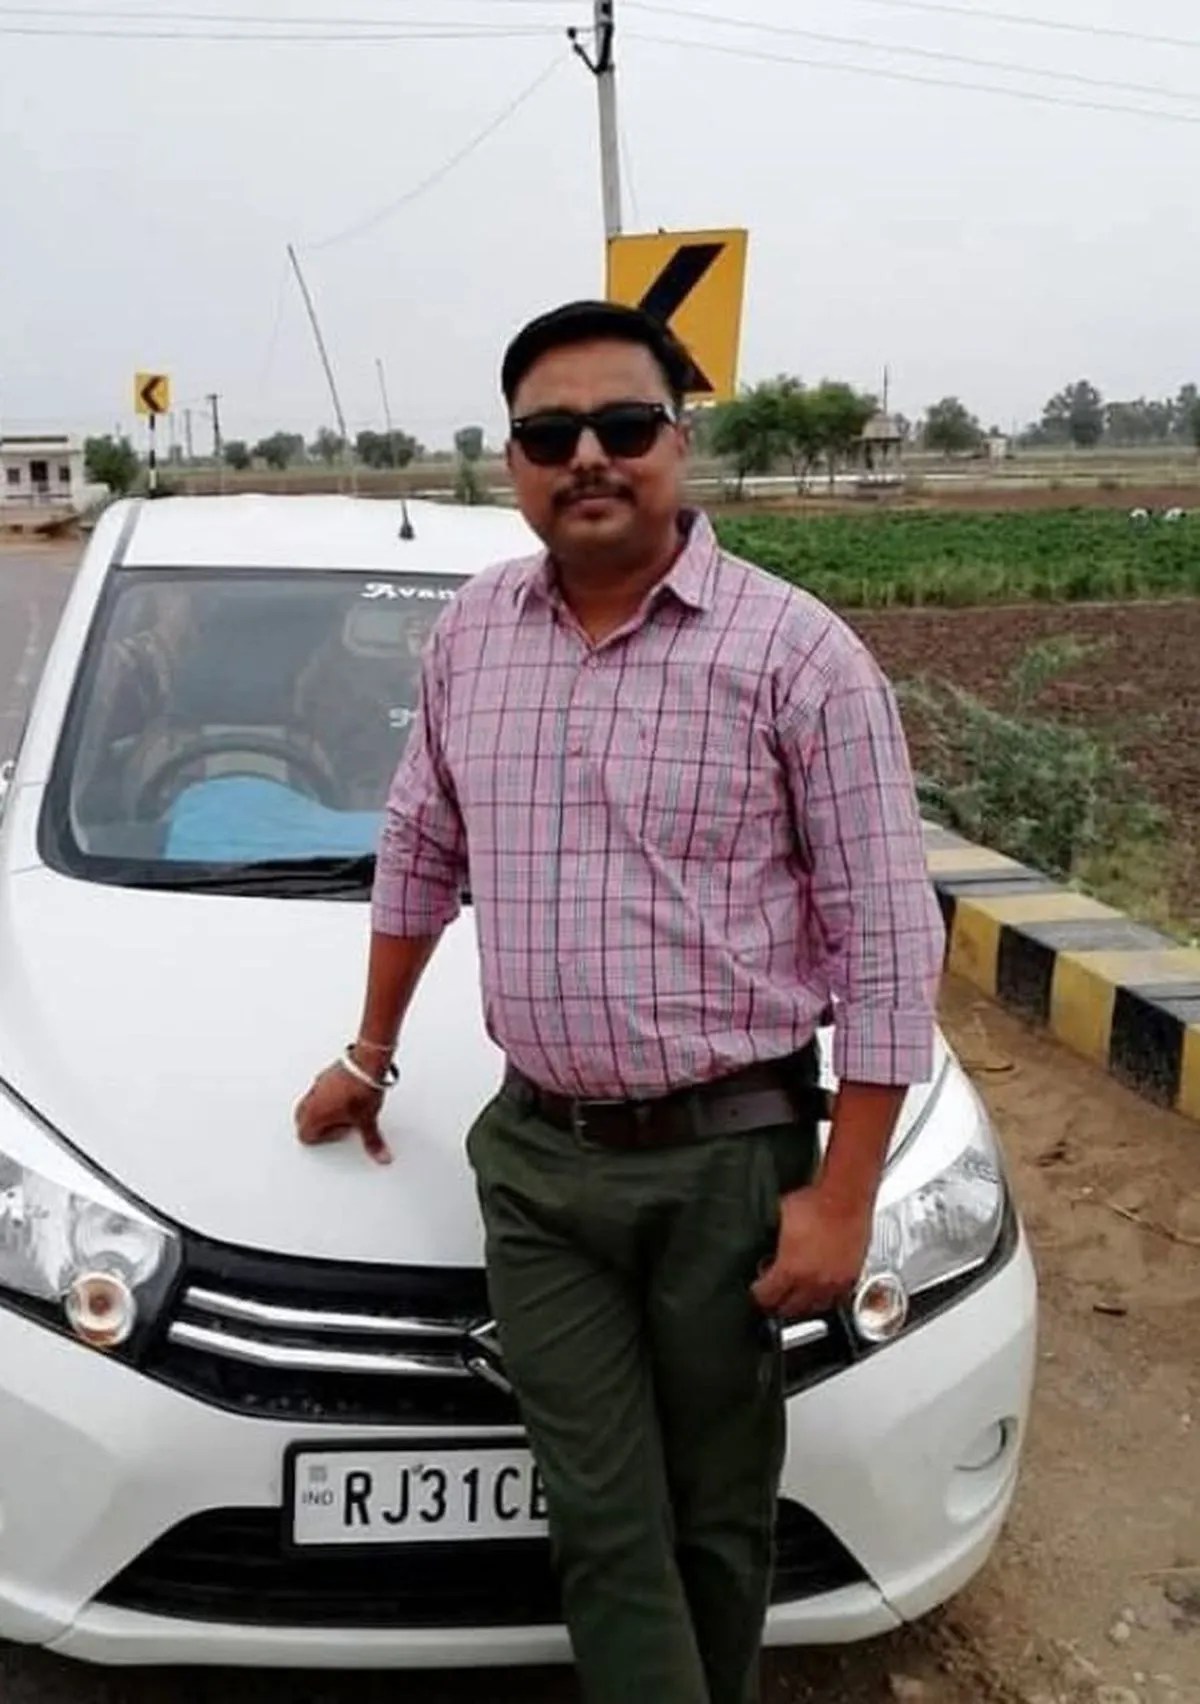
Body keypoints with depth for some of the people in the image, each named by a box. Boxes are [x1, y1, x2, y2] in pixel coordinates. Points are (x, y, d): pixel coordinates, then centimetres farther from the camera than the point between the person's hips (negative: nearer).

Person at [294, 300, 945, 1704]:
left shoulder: (795, 651, -11)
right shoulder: (471, 635, 5)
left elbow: (888, 935, -10)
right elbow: (419, 851, 18)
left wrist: (842, 1195, -12)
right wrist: (370, 1055, 22)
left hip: (730, 1159, -3)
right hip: (534, 1159, 4)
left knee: (716, 1513, 14)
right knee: (605, 1521, 7)